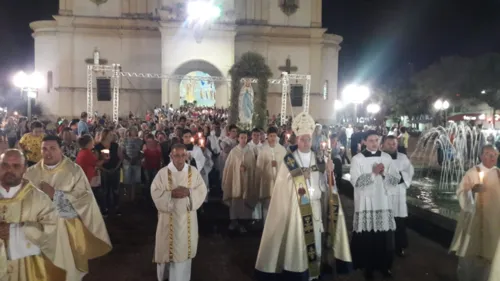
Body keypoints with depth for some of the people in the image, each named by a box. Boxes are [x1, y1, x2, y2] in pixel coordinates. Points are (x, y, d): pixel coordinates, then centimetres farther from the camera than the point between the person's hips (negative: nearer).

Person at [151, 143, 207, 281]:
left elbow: (202, 190, -2)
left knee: (184, 247, 10)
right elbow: (155, 192, -8)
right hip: (169, 217, -1)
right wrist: (171, 194, -21)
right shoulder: (163, 173, -7)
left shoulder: (194, 172, -2)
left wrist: (189, 192, -19)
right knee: (168, 246, 8)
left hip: (187, 217, 1)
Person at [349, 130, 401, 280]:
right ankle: (368, 267, 17)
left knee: (385, 236, 7)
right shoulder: (357, 159, -4)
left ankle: (384, 266, 24)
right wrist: (373, 173, -17)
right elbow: (355, 181, -13)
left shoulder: (386, 157, 6)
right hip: (365, 203, -3)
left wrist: (384, 173, -14)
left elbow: (396, 179, 3)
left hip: (383, 201, 3)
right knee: (366, 237, 2)